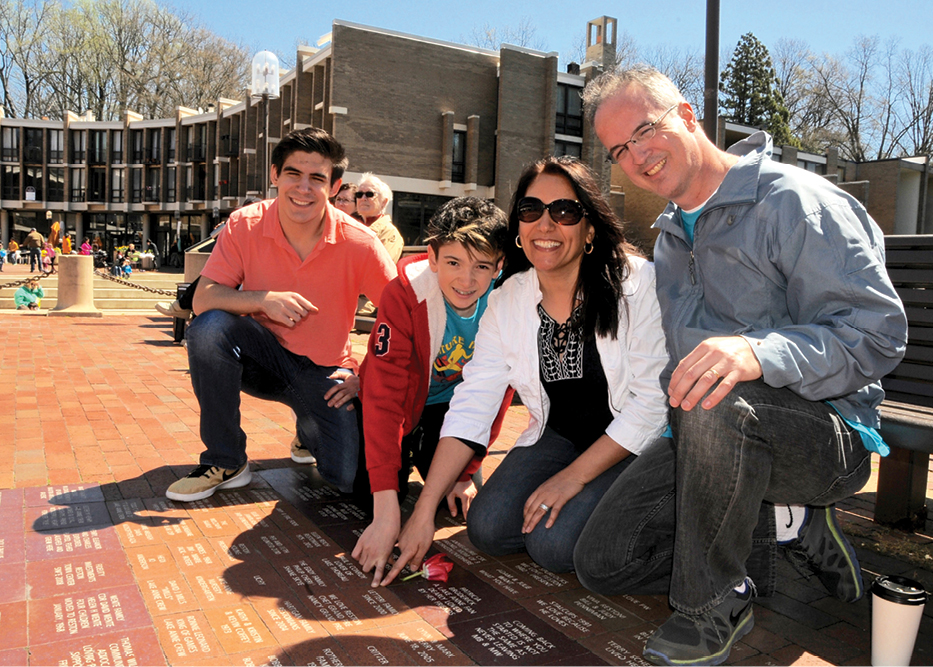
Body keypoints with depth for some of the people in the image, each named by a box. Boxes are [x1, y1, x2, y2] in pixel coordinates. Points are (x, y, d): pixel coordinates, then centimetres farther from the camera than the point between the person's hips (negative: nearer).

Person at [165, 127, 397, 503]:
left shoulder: (358, 243, -17)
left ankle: (310, 433, 20)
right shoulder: (245, 226, -12)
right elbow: (202, 299, -14)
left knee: (350, 477, -20)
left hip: (324, 372, -1)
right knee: (208, 328, -30)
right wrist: (263, 299, -30)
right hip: (265, 356, 2)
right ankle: (226, 462, -10)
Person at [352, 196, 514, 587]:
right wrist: (386, 506, -42)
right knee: (366, 486, -15)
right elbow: (383, 394, -36)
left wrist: (467, 471, -13)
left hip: (453, 403, 2)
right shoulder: (405, 293, -33)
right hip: (406, 399, -2)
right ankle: (405, 451, 19)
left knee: (463, 498, -10)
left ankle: (423, 450, 21)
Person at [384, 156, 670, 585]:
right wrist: (424, 512, -16)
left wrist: (574, 476, -18)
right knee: (488, 529, -11)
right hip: (558, 436, 5)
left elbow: (654, 401, -18)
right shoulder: (507, 301, -6)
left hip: (641, 442, -4)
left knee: (554, 543, -22)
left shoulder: (636, 283, -19)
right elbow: (470, 409, -11)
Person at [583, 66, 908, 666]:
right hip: (712, 437, 8)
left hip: (829, 435, -7)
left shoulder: (794, 201, -13)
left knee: (718, 408, -40)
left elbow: (879, 333, -21)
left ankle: (715, 604, -15)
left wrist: (759, 353, -38)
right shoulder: (670, 238, 14)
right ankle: (791, 526, 8)